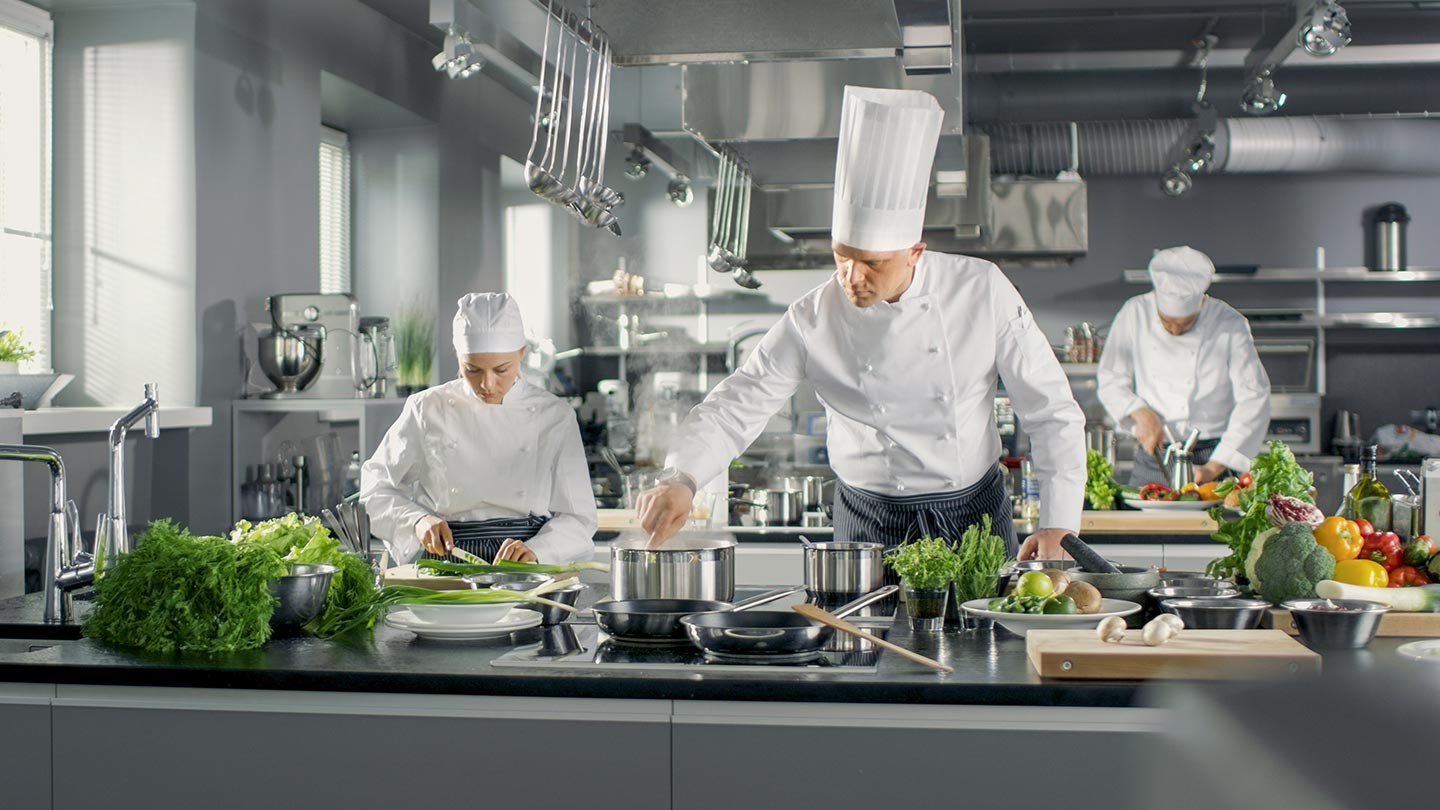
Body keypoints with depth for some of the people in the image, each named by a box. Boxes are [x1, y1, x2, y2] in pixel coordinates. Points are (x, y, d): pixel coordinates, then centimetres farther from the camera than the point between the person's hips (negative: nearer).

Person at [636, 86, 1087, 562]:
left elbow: (1051, 410, -6)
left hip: (977, 512, 0)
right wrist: (681, 479, -29)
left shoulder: (981, 290, -12)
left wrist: (1057, 523, -11)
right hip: (871, 523, 0)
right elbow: (737, 404, -11)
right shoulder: (811, 321, -11)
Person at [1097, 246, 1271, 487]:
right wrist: (1141, 412, -12)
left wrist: (1213, 468, -12)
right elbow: (1110, 379, 8)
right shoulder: (1135, 315, -1)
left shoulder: (1230, 326, -6)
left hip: (1211, 457, -2)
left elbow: (1253, 401, -7)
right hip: (1151, 459, 2)